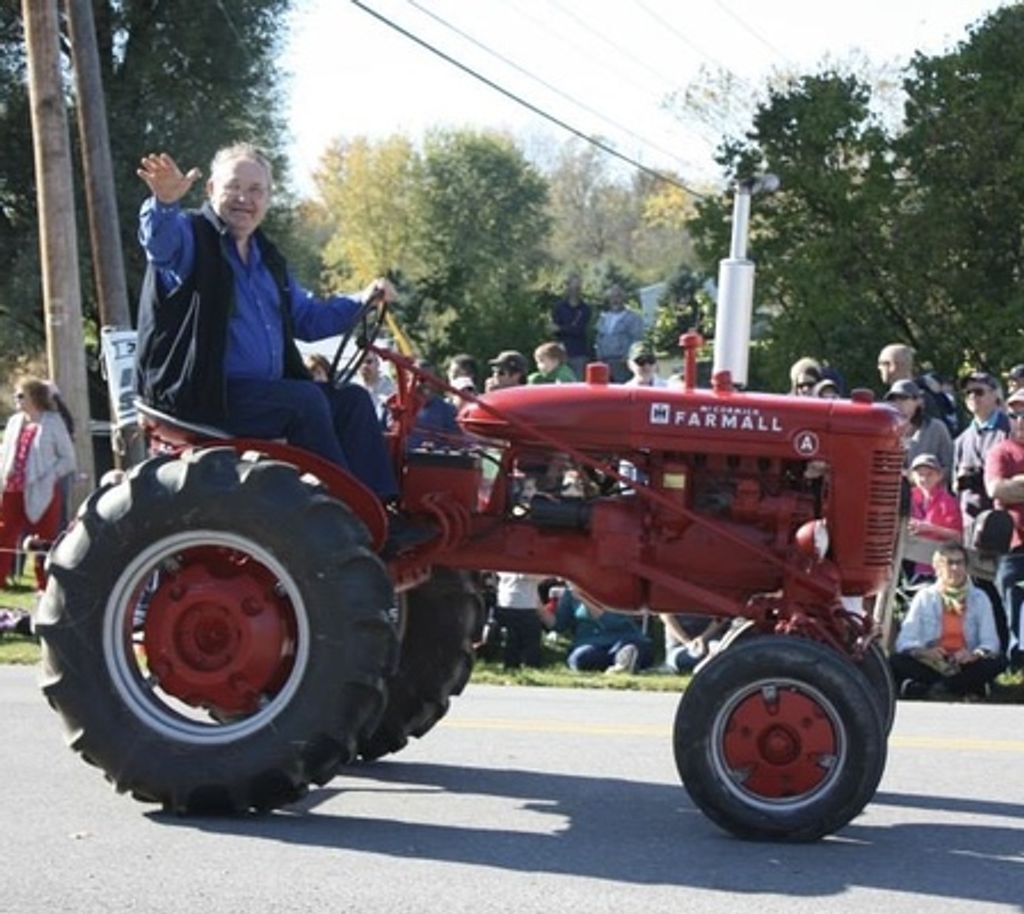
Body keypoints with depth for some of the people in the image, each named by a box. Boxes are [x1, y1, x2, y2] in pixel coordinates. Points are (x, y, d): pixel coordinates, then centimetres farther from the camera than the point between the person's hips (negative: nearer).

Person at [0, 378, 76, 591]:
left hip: (41, 492, -5)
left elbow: (68, 458, -3)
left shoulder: (53, 422, -5)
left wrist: (47, 477, -13)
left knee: (44, 540, 4)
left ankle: (44, 584, 12)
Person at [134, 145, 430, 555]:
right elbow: (160, 241, -31)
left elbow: (307, 317, 30)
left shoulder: (267, 259, 21)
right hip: (200, 394, -9)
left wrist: (361, 302, 14)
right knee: (305, 400, -26)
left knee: (353, 398, -1)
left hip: (264, 391, 9)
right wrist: (165, 204, -54)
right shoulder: (192, 237, -5)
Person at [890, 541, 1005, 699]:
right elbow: (904, 642, -5)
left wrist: (975, 654, -25)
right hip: (930, 666, -1)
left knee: (998, 661, -28)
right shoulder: (924, 597, 4)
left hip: (965, 666, 1)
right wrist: (923, 652, -27)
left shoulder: (979, 598, 8)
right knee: (897, 660, -28)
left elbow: (990, 642, -2)